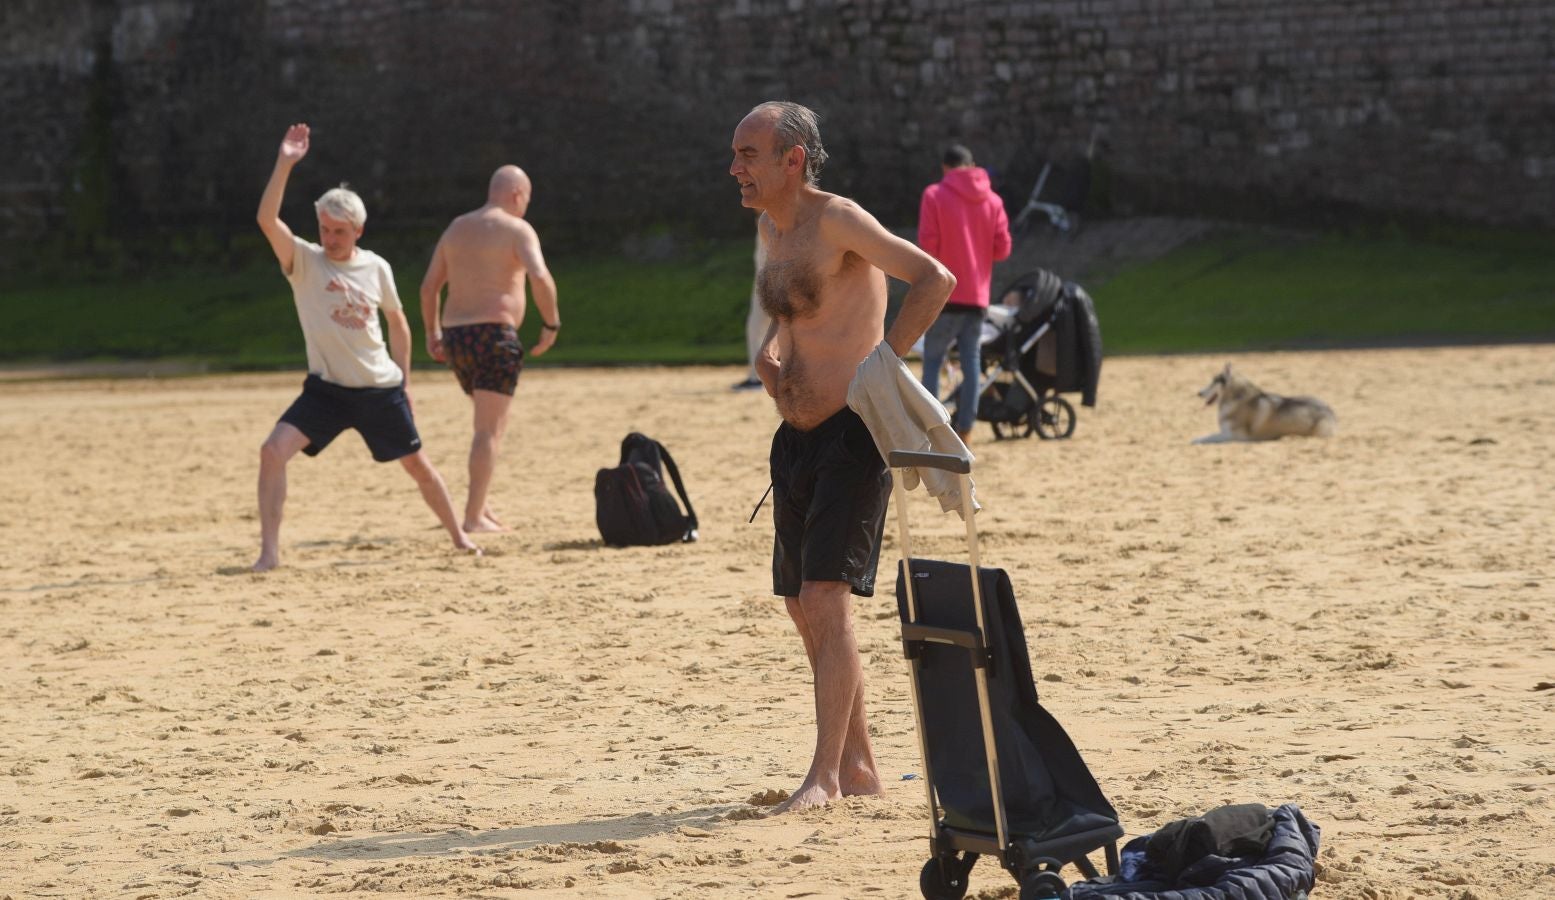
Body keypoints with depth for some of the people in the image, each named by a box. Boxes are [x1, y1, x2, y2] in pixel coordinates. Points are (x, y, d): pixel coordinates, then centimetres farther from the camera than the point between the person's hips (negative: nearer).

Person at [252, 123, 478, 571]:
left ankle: (459, 536, 32)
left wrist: (403, 378, 13)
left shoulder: (375, 268, -2)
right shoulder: (304, 261, -9)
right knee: (273, 451, -21)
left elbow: (397, 320, 14)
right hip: (326, 388, -1)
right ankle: (269, 550, -16)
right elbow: (267, 219, -25)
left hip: (380, 389, 1)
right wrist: (284, 164, -33)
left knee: (418, 464, 11)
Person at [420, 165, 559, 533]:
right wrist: (551, 324, -10)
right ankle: (474, 516, -12)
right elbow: (540, 278, -20)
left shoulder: (457, 228, 16)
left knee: (491, 425, 22)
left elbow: (429, 285, 17)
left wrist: (432, 333, 26)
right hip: (494, 335, -7)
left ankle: (482, 504, 15)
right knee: (490, 430, -6)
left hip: (455, 337, 7)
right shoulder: (516, 230, -4)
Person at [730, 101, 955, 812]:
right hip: (796, 435, 9)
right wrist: (768, 352, 9)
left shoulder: (837, 220, -14)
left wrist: (878, 367, -21)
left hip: (851, 433, -9)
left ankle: (826, 774, -12)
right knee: (803, 606, 10)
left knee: (825, 598, -14)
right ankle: (859, 764, 20)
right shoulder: (771, 227, 12)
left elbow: (934, 279, -22)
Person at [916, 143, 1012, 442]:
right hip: (978, 294, 4)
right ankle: (965, 427, 5)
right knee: (971, 360, 9)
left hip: (945, 293, -4)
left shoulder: (935, 195, -6)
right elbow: (1002, 248, 4)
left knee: (933, 360, 2)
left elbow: (927, 245, -10)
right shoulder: (992, 200, 6)